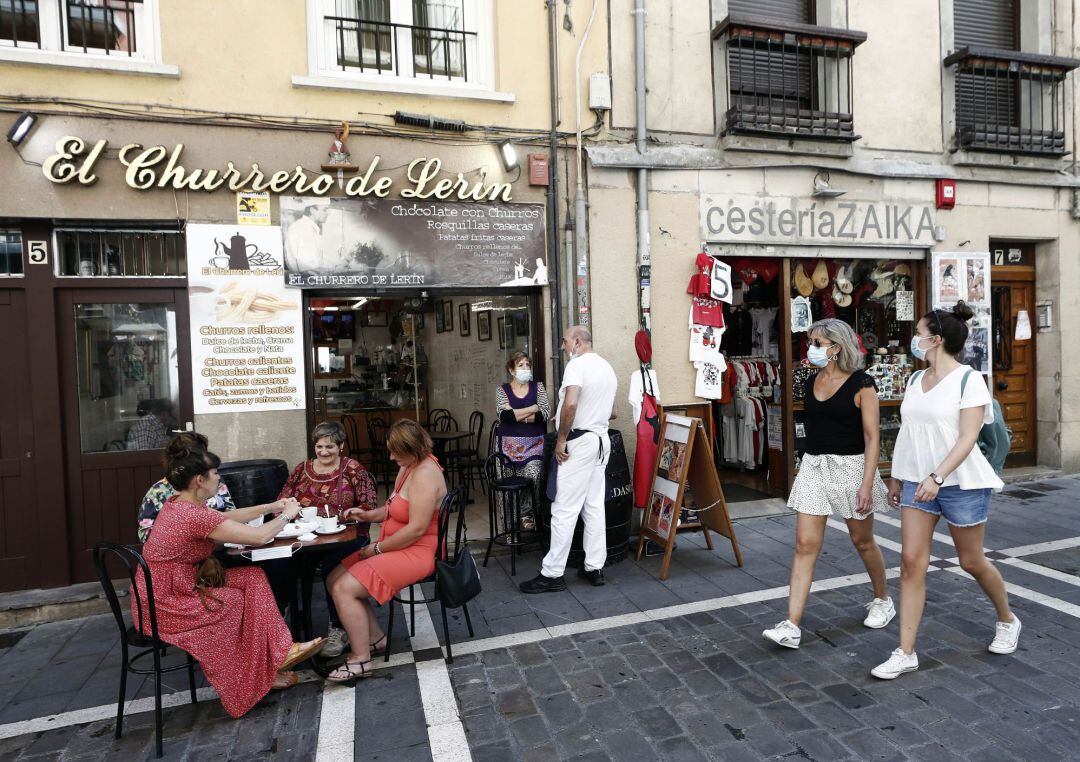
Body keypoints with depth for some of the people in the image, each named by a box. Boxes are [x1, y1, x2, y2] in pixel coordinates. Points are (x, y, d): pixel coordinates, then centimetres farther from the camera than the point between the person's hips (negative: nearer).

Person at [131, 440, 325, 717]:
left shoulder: (179, 505, 4)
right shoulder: (194, 516, -25)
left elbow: (228, 517, 19)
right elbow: (260, 536, -22)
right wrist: (286, 515, -4)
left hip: (166, 593, 9)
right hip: (164, 608, -9)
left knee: (253, 577, 1)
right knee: (245, 600, 4)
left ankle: (276, 654, 7)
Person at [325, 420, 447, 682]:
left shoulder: (424, 474, -22)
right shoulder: (408, 467, 9)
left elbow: (417, 528, -27)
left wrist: (377, 549, -16)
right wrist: (368, 515, 4)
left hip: (417, 552, -10)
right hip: (396, 547, 10)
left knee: (344, 589, -17)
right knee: (335, 579, 5)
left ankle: (360, 660, -2)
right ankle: (374, 638, 14)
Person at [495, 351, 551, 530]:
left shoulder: (538, 387, 9)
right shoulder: (502, 390, 7)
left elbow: (546, 414, -5)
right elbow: (504, 416, -11)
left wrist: (517, 415, -7)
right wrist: (533, 408, -7)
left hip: (534, 443, 0)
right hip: (511, 443, 0)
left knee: (533, 475, -19)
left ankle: (528, 515, 0)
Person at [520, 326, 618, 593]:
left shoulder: (577, 364, -12)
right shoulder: (608, 368, 15)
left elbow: (570, 403, -27)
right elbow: (614, 412, 22)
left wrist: (561, 438, -18)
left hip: (580, 441, -9)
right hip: (602, 440, 9)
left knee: (565, 510, -5)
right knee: (595, 506, 11)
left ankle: (552, 574, 1)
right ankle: (595, 567, 16)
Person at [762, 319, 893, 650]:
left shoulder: (861, 384, -10)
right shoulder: (811, 381, 7)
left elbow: (872, 436, -12)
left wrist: (867, 483, -18)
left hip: (850, 466, -5)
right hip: (813, 466, 5)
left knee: (862, 540, 14)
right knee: (805, 544, -1)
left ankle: (883, 601, 42)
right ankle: (792, 625, -1)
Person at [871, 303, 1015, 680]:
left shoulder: (969, 380, -10)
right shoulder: (915, 380, 8)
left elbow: (968, 437, -17)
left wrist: (937, 477, -27)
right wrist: (897, 476, 15)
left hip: (961, 483, -5)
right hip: (917, 482, 5)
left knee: (972, 561, 11)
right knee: (911, 562, -1)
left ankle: (1007, 620, 43)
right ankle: (906, 652, 4)